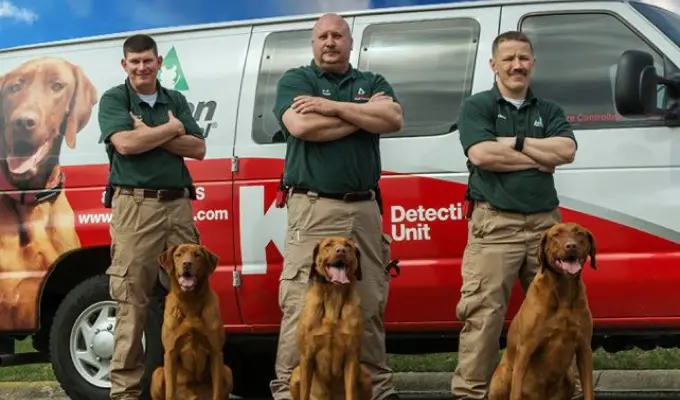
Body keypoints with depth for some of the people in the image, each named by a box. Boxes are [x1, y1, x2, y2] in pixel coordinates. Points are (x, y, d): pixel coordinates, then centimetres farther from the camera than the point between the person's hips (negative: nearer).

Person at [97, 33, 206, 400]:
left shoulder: (177, 101, 16)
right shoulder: (113, 99, 3)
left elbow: (198, 149, 6)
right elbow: (126, 143, -14)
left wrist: (150, 134, -6)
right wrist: (172, 128, -3)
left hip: (178, 203, 5)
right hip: (135, 205, -4)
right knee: (132, 299, -6)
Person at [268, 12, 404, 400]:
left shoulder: (373, 83, 16)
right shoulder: (295, 80, 6)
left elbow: (394, 119, -5)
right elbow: (302, 126, -13)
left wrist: (332, 107, -9)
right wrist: (363, 114, -4)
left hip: (365, 208, 4)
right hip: (313, 208, -4)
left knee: (371, 305, 7)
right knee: (301, 306, -8)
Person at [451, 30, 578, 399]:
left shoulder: (549, 111, 15)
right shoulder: (476, 107, 3)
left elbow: (567, 151, -3)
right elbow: (481, 154, -14)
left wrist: (514, 142, -9)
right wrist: (539, 159, -6)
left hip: (545, 222, 4)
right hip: (494, 223, -4)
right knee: (483, 314, -7)